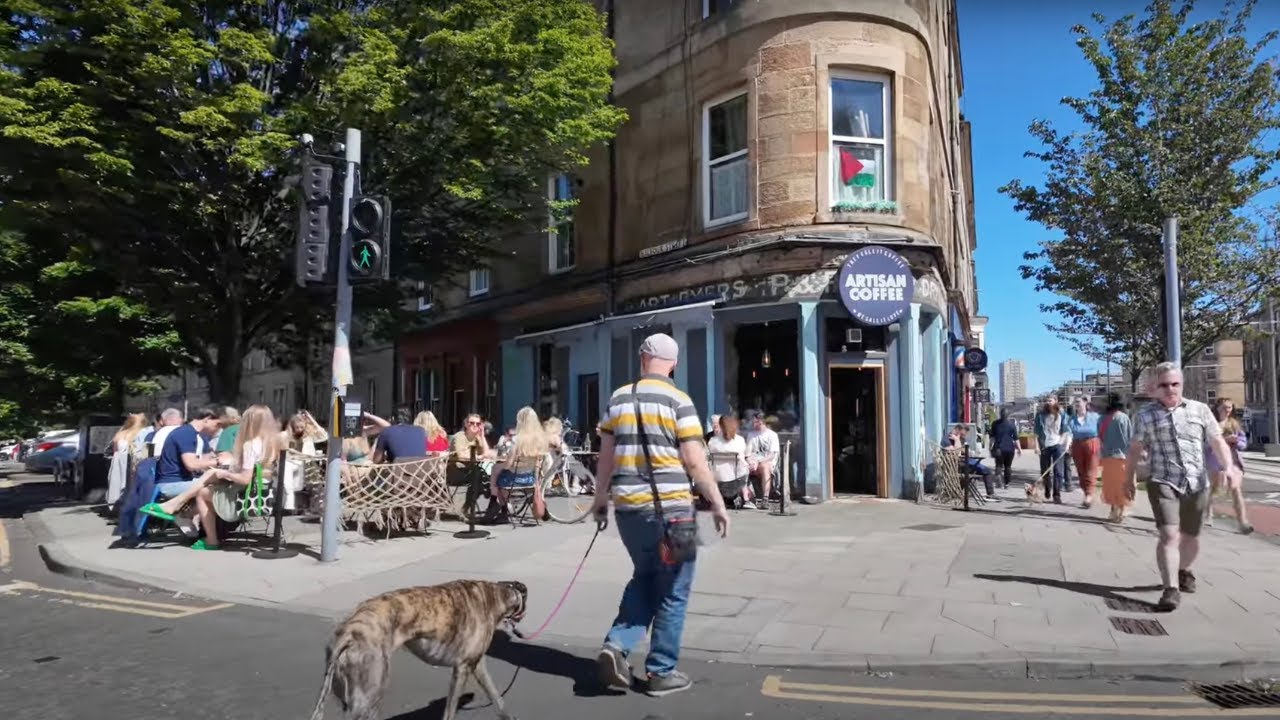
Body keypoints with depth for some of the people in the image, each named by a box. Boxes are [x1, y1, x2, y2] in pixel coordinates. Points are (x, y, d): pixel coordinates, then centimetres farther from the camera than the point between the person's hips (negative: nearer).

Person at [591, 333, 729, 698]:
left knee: (644, 578, 23)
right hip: (669, 508, -5)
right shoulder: (678, 400, -7)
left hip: (627, 507, 5)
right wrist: (718, 505, -2)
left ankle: (617, 645, 8)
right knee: (672, 592, 9)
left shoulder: (618, 399, 7)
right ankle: (662, 671, 17)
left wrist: (600, 497, 23)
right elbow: (695, 462, -10)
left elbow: (606, 455, 11)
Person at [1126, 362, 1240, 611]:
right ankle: (1171, 589, -17)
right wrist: (1130, 478, 12)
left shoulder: (1200, 409, 7)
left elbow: (1217, 441, 7)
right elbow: (1135, 449, 11)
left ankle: (1184, 571, 44)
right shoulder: (1145, 415, 3)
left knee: (1190, 537, 15)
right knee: (1169, 535, -17)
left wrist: (1228, 466, -9)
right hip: (1163, 484, -3)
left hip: (1196, 485, 3)